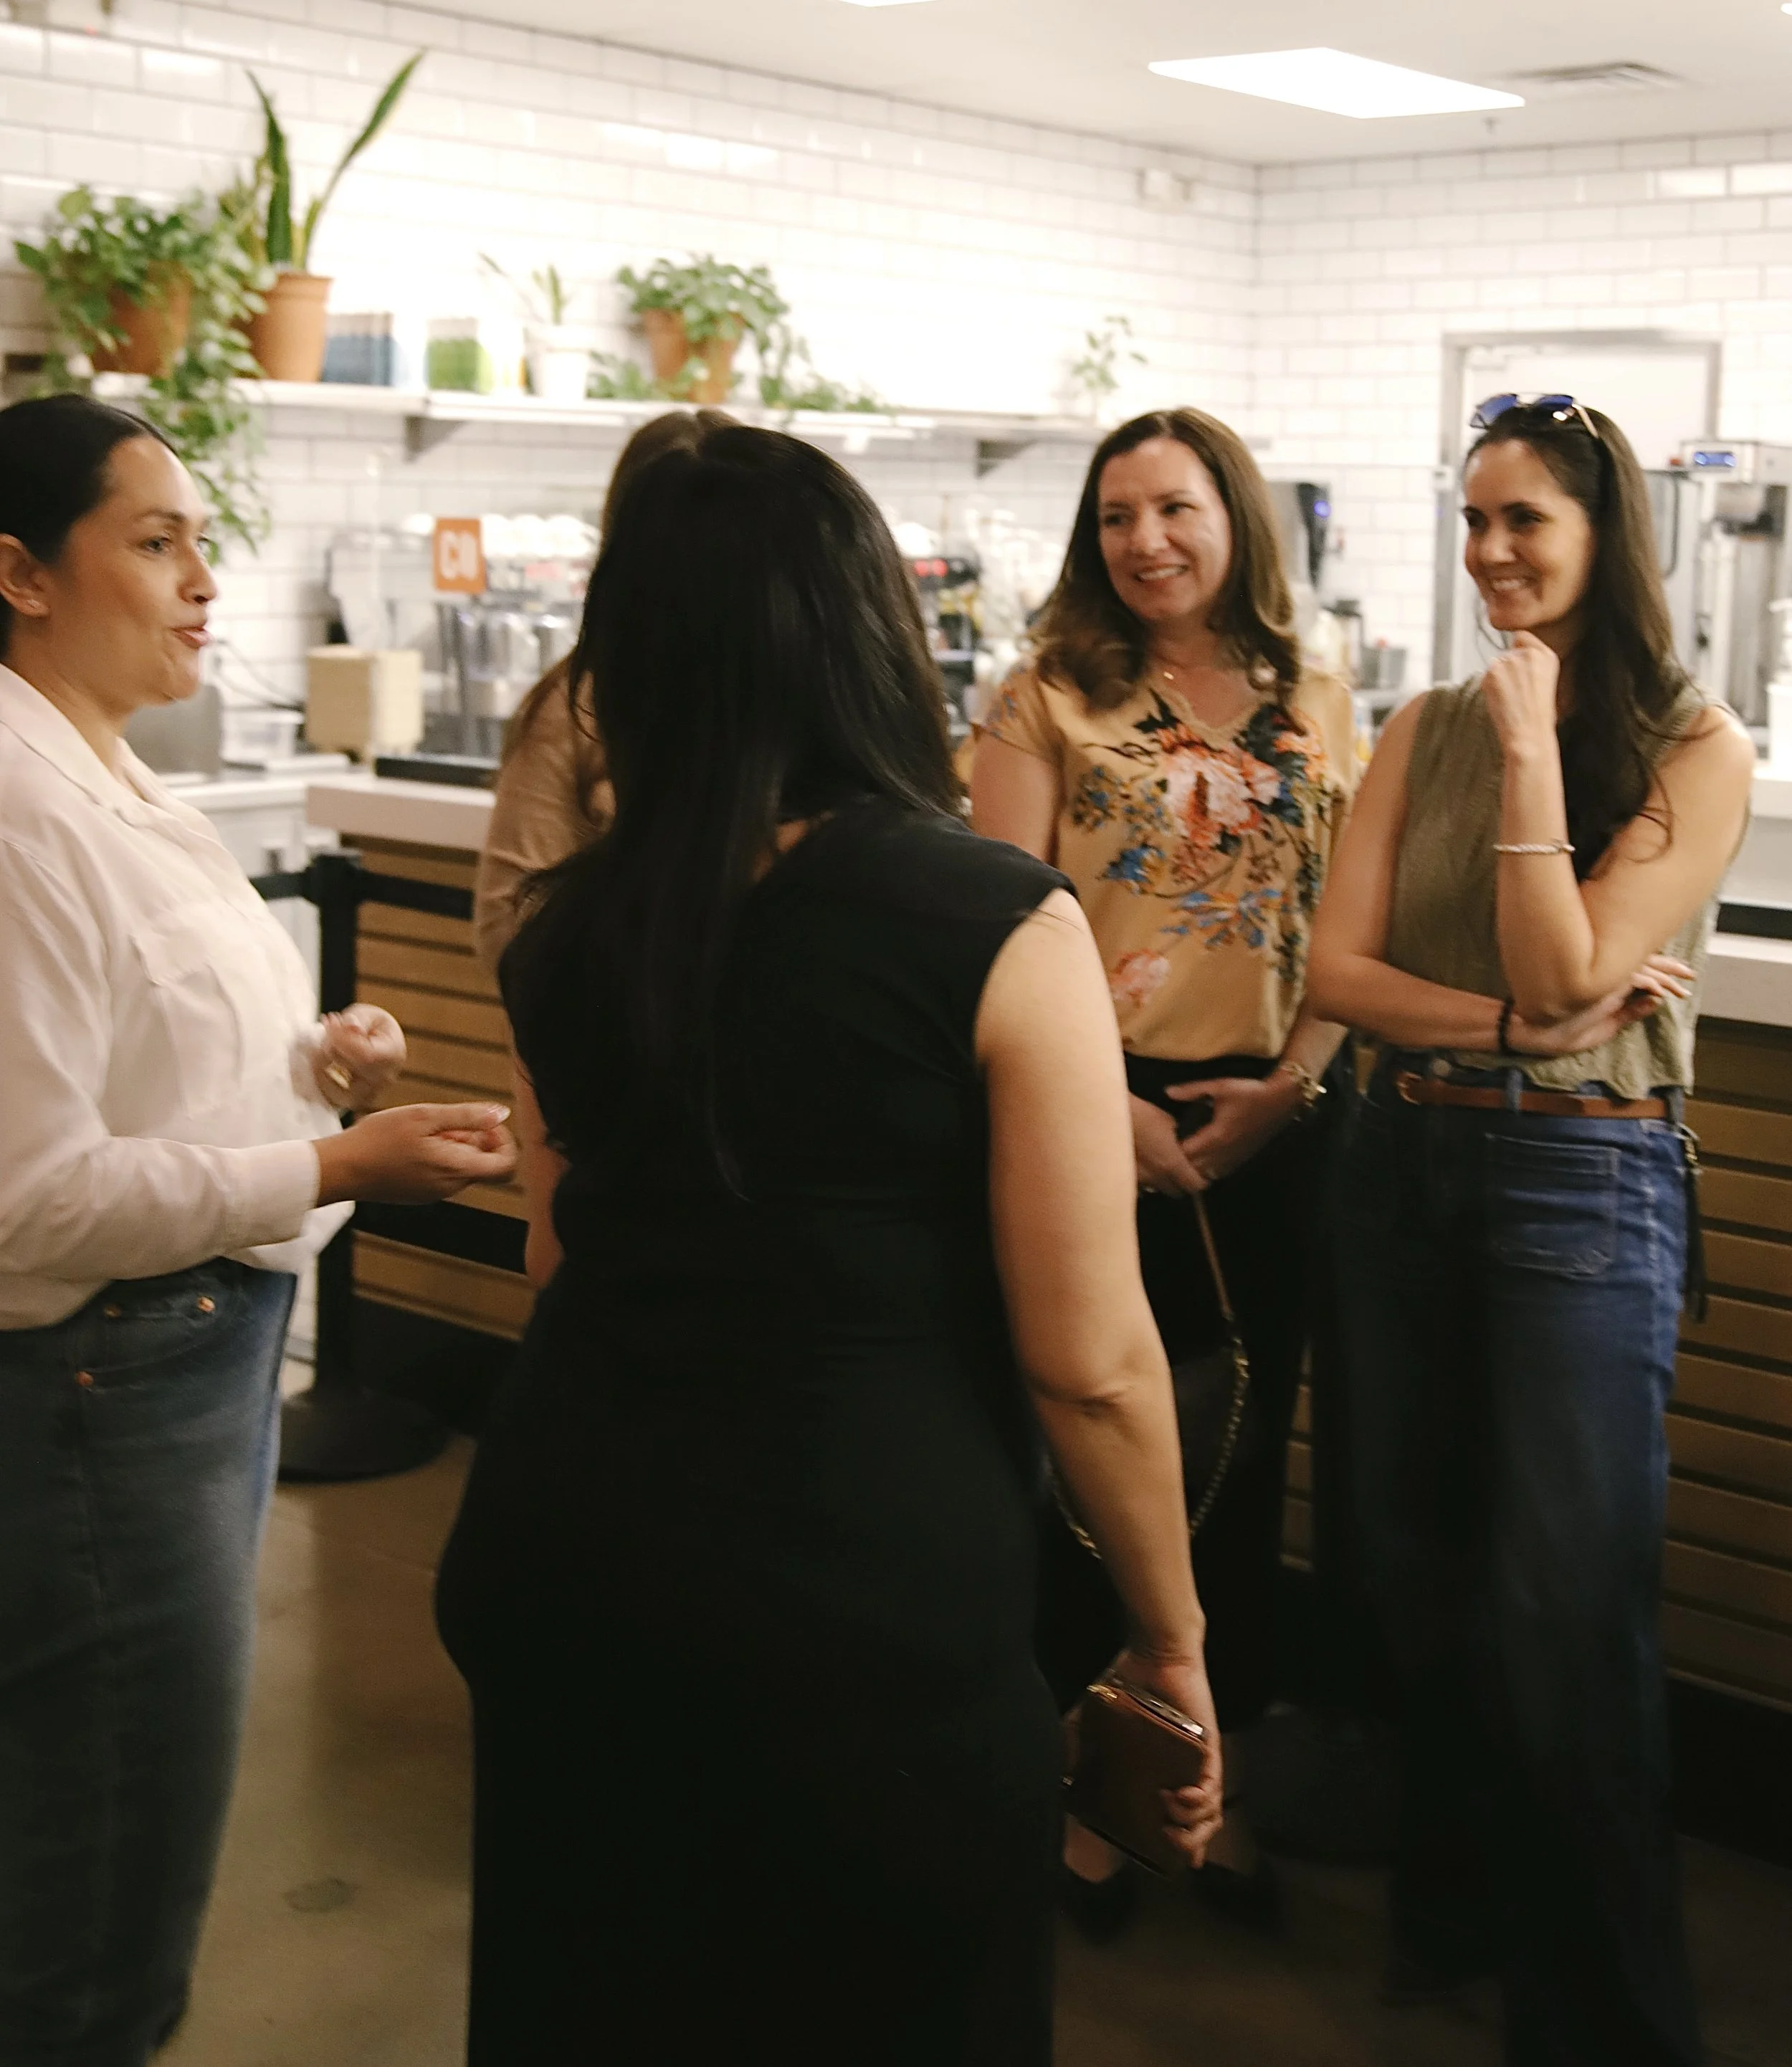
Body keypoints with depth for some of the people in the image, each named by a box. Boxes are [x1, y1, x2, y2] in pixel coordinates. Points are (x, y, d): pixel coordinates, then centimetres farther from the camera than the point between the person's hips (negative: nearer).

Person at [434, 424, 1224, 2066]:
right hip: (872, 1609, -5)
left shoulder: (574, 929, 2)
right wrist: (1174, 1642, 1)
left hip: (564, 1562, 5)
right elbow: (1091, 1364, -12)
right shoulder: (1000, 926, -15)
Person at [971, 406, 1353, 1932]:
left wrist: (1283, 1087, -9)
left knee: (1243, 1458, 12)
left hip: (1268, 1132, 3)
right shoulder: (1050, 702, 0)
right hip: (1096, 1118, -3)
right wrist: (1105, 1107, -17)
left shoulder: (1319, 712, 8)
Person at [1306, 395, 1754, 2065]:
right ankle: (1456, 1904, 36)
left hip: (1583, 1178, -5)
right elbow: (1337, 967, -1)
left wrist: (1532, 746, -15)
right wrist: (1507, 1021, -17)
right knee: (1420, 1569, 15)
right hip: (1409, 1160, 5)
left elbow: (1565, 973, -15)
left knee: (1567, 1609, 0)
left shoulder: (1696, 752, -6)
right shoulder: (1425, 731, 7)